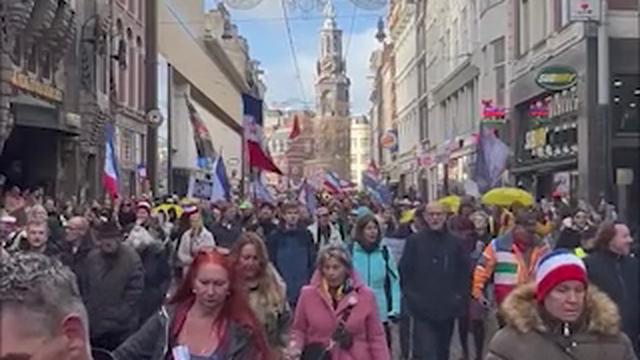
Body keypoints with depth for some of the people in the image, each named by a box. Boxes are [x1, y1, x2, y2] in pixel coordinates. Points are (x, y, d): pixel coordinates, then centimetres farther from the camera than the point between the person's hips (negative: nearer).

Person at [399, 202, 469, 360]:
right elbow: (404, 271, -2)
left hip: (448, 308, 4)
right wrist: (411, 295, -8)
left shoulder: (454, 243, 5)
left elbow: (464, 271, 12)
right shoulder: (414, 241, -3)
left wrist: (460, 294, 4)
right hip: (423, 309, -4)